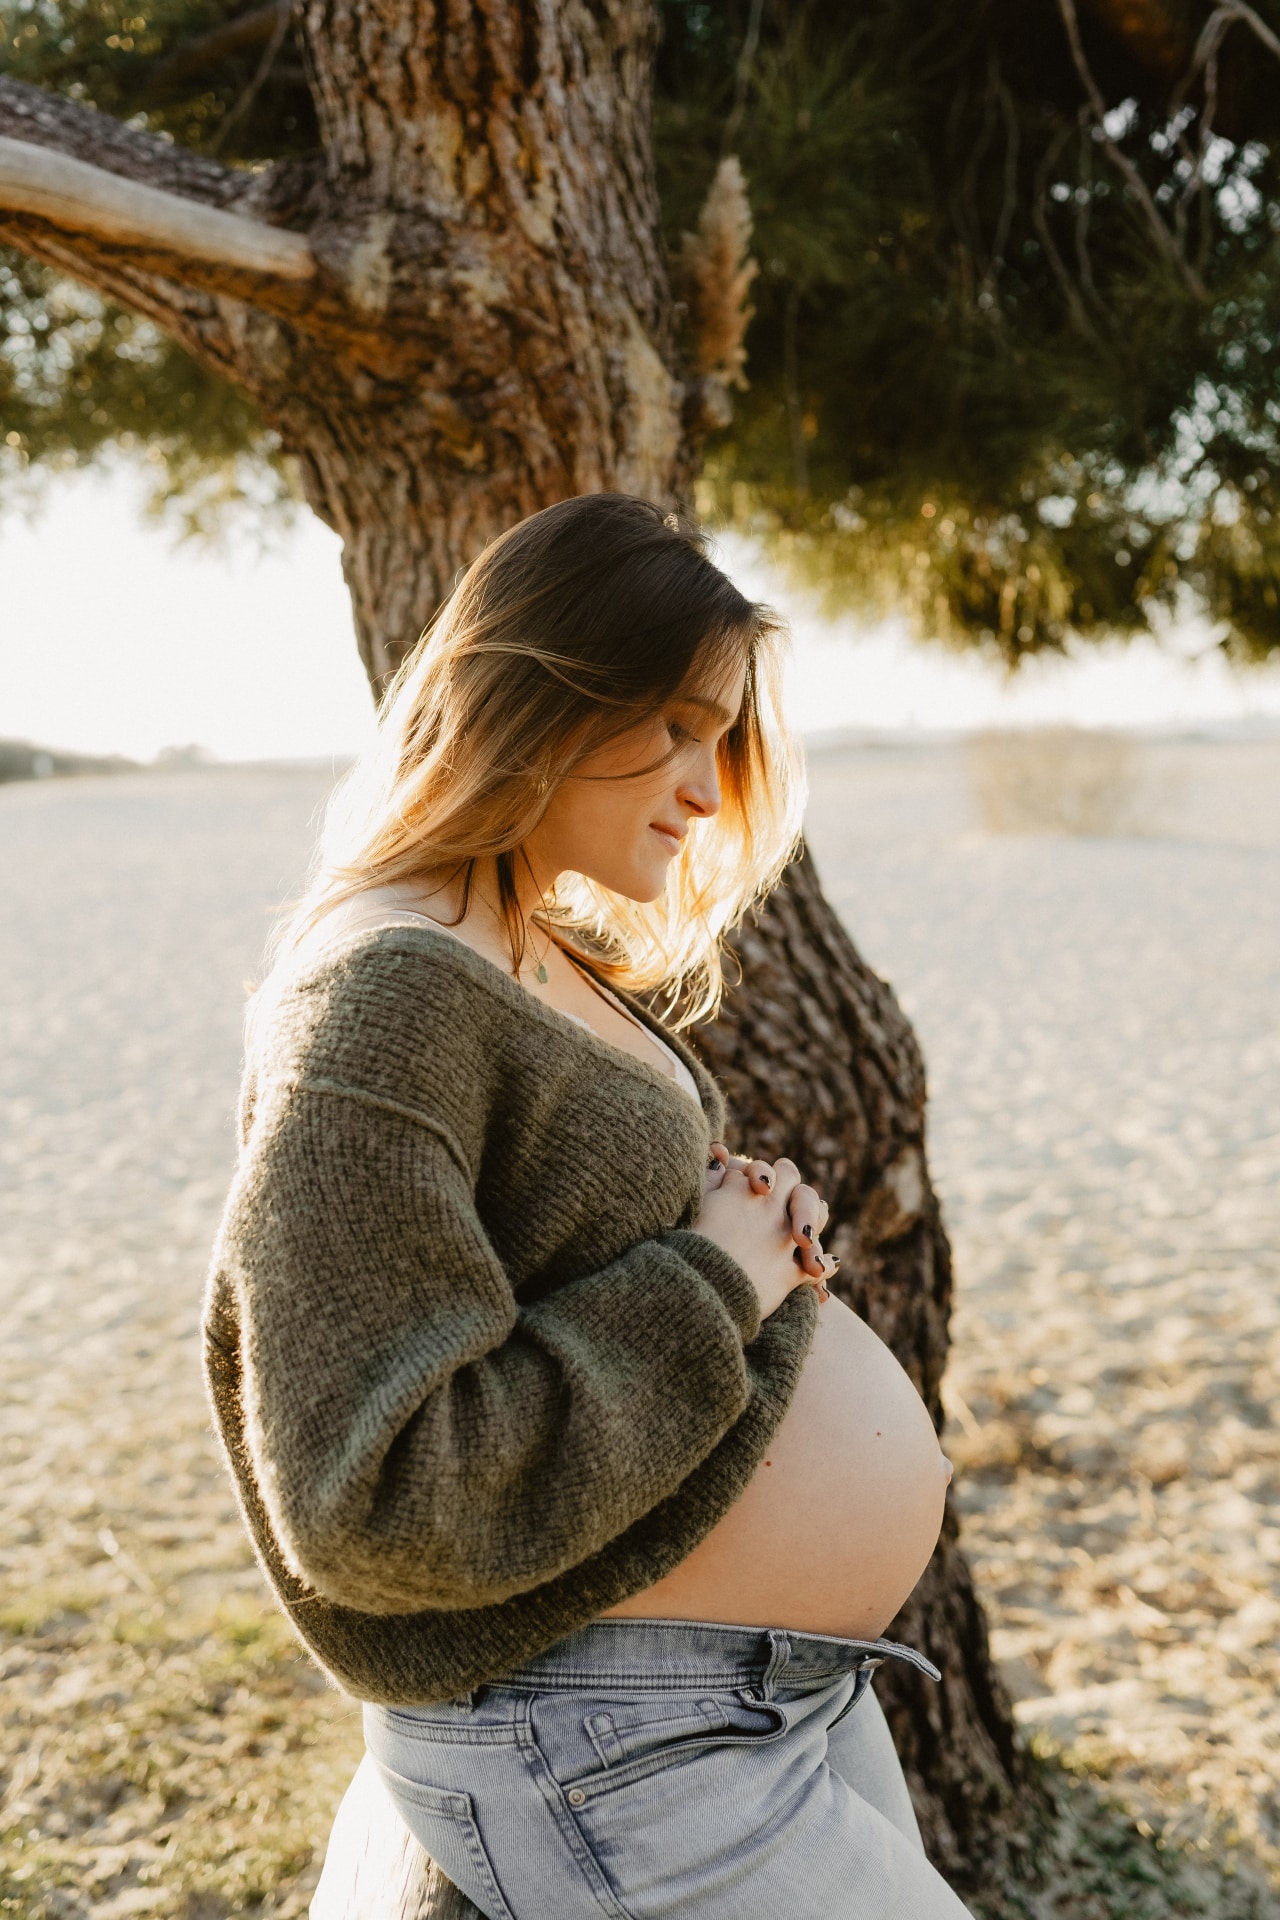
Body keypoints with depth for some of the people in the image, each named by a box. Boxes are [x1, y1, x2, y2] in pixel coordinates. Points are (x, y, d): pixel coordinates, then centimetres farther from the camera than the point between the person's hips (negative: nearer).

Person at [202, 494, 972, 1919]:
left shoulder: (555, 958, 8)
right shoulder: (389, 991, -22)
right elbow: (376, 1507, -28)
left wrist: (763, 1228, 0)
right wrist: (710, 1292, -20)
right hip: (614, 1751, -9)